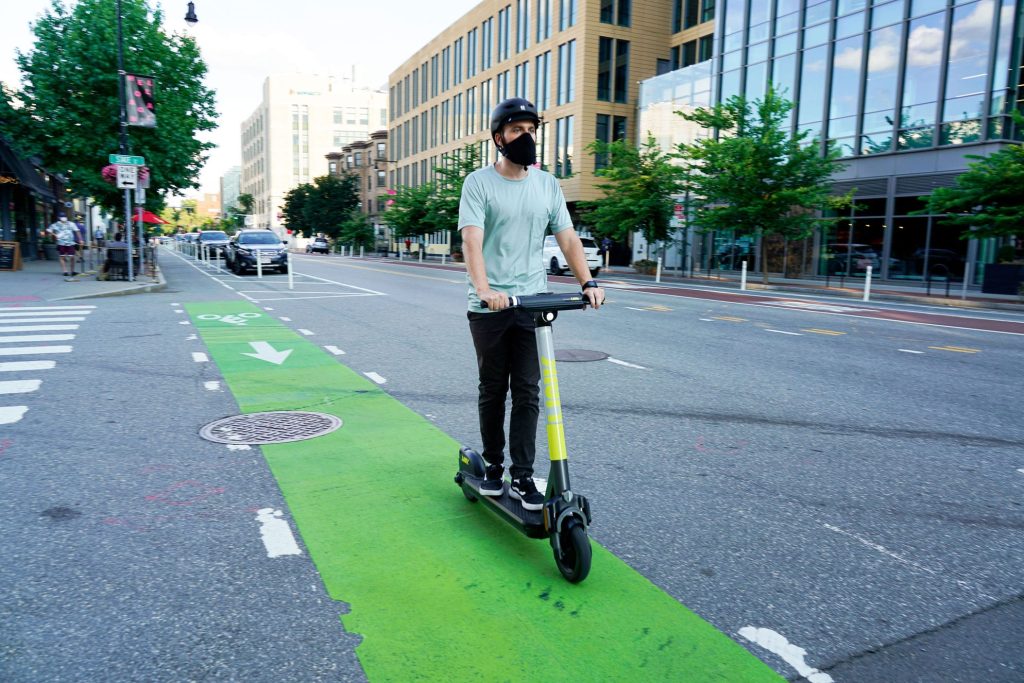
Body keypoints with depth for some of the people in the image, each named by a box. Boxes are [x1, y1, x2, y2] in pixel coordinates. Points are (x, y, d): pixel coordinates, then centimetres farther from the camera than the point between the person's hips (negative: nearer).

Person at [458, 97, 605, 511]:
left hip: (533, 303, 3)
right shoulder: (479, 183, -2)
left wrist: (588, 282, -9)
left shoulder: (547, 185, 10)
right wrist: (484, 288, -32)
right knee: (493, 392, 9)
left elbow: (567, 238, 6)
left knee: (527, 394, 1)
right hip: (490, 307, -2)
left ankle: (522, 477, 8)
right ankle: (493, 466, 25)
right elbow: (472, 240, -15)